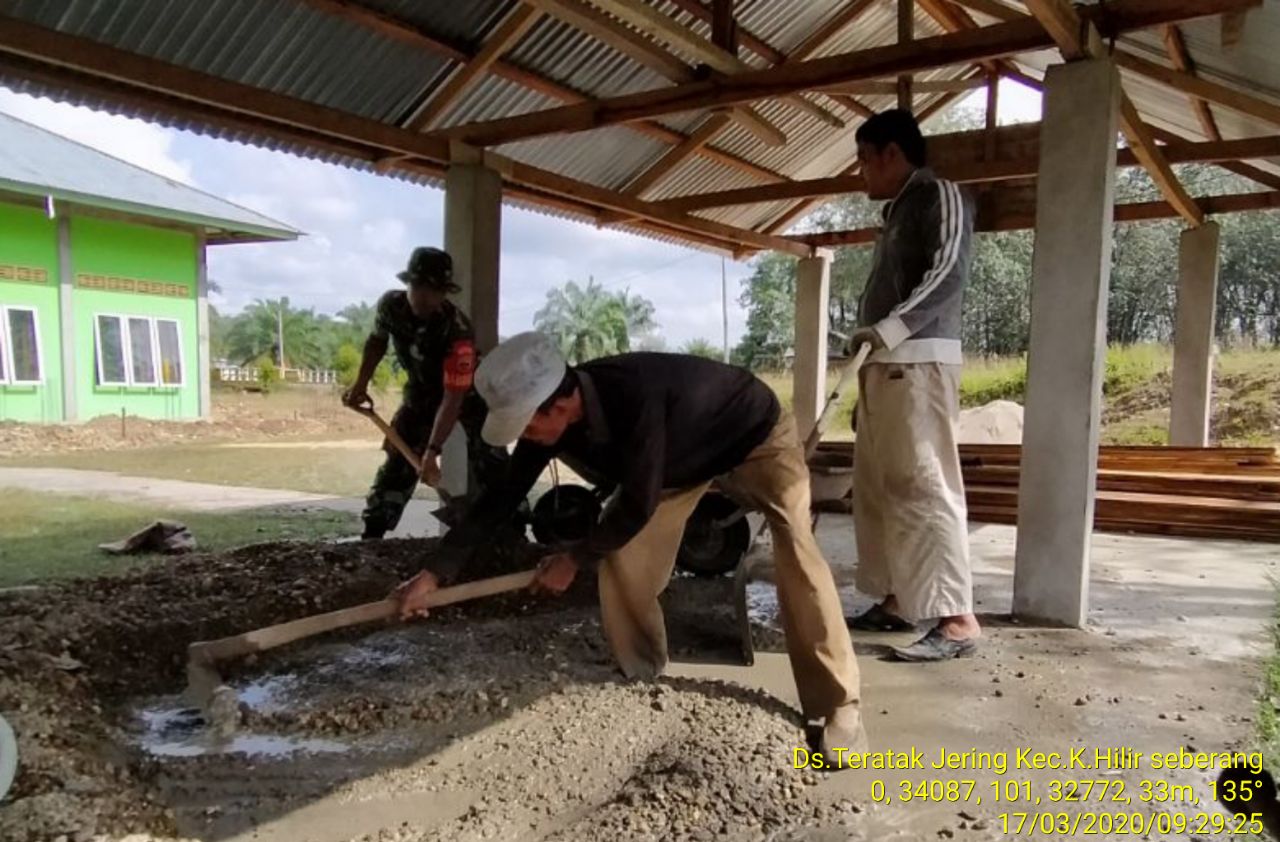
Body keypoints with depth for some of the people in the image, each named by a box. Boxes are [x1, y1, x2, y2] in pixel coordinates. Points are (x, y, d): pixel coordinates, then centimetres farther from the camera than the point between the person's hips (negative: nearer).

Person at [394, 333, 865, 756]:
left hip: (756, 432, -7)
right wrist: (433, 573, -10)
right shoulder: (552, 419, -21)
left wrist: (575, 558, -18)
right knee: (621, 557, -2)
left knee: (796, 551, -23)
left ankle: (838, 709, -14)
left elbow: (639, 506, -33)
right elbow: (503, 496, -11)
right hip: (682, 455, 7)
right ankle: (642, 684, 16)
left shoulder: (635, 396, -44)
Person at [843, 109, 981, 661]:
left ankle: (957, 617, -11)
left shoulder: (939, 196, -2)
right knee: (876, 486, 8)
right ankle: (896, 600, 14)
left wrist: (889, 328, -29)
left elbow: (948, 275, -16)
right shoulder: (898, 212, 25)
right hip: (884, 366, 9)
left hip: (918, 364, -9)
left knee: (923, 485, -13)